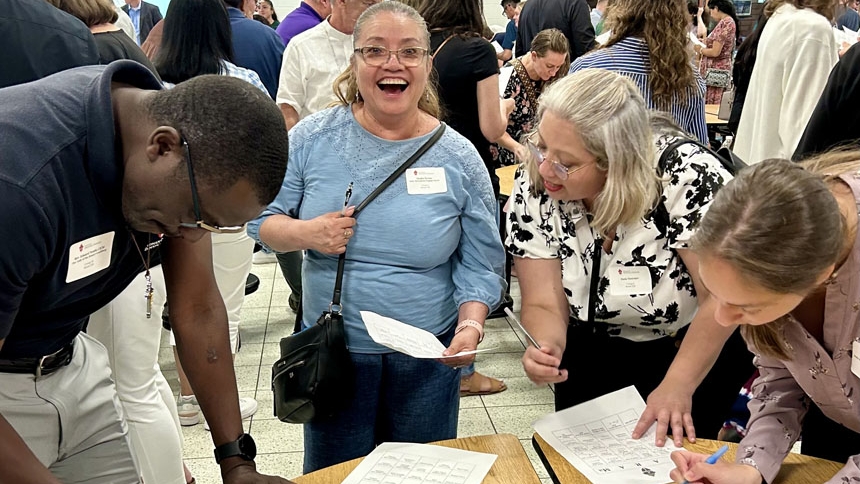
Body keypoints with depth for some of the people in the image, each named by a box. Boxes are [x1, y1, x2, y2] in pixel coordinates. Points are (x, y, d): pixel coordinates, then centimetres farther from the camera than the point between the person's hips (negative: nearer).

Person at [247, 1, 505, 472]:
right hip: (333, 352, 1)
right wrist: (307, 233, -19)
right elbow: (262, 220, 1)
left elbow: (479, 265, -3)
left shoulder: (458, 157, -7)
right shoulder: (313, 137, -6)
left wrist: (470, 326, -20)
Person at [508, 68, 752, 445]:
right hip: (594, 351, 3)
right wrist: (545, 347, -37)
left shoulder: (687, 177, -30)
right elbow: (544, 305, -17)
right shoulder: (533, 188, -19)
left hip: (700, 347, -3)